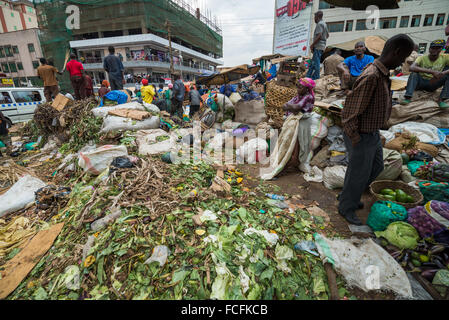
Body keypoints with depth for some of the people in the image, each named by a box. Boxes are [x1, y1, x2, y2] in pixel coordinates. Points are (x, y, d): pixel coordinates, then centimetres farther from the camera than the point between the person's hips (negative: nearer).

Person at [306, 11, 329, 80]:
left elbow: (319, 36, -20)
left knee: (316, 63, -10)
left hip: (318, 46, -10)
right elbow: (327, 35, 28)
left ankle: (315, 78, -10)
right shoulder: (324, 24, 21)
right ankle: (308, 77, 15)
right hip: (322, 45, 10)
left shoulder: (319, 24, -9)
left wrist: (312, 44, -17)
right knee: (313, 62, 11)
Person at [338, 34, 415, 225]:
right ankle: (346, 207, 29)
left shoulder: (383, 74, 7)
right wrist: (355, 138, -22)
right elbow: (350, 113, -28)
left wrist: (376, 130, 14)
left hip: (373, 135, 10)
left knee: (376, 167, 24)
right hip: (362, 137, -10)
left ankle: (348, 196, 41)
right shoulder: (371, 76, -25)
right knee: (359, 175, 6)